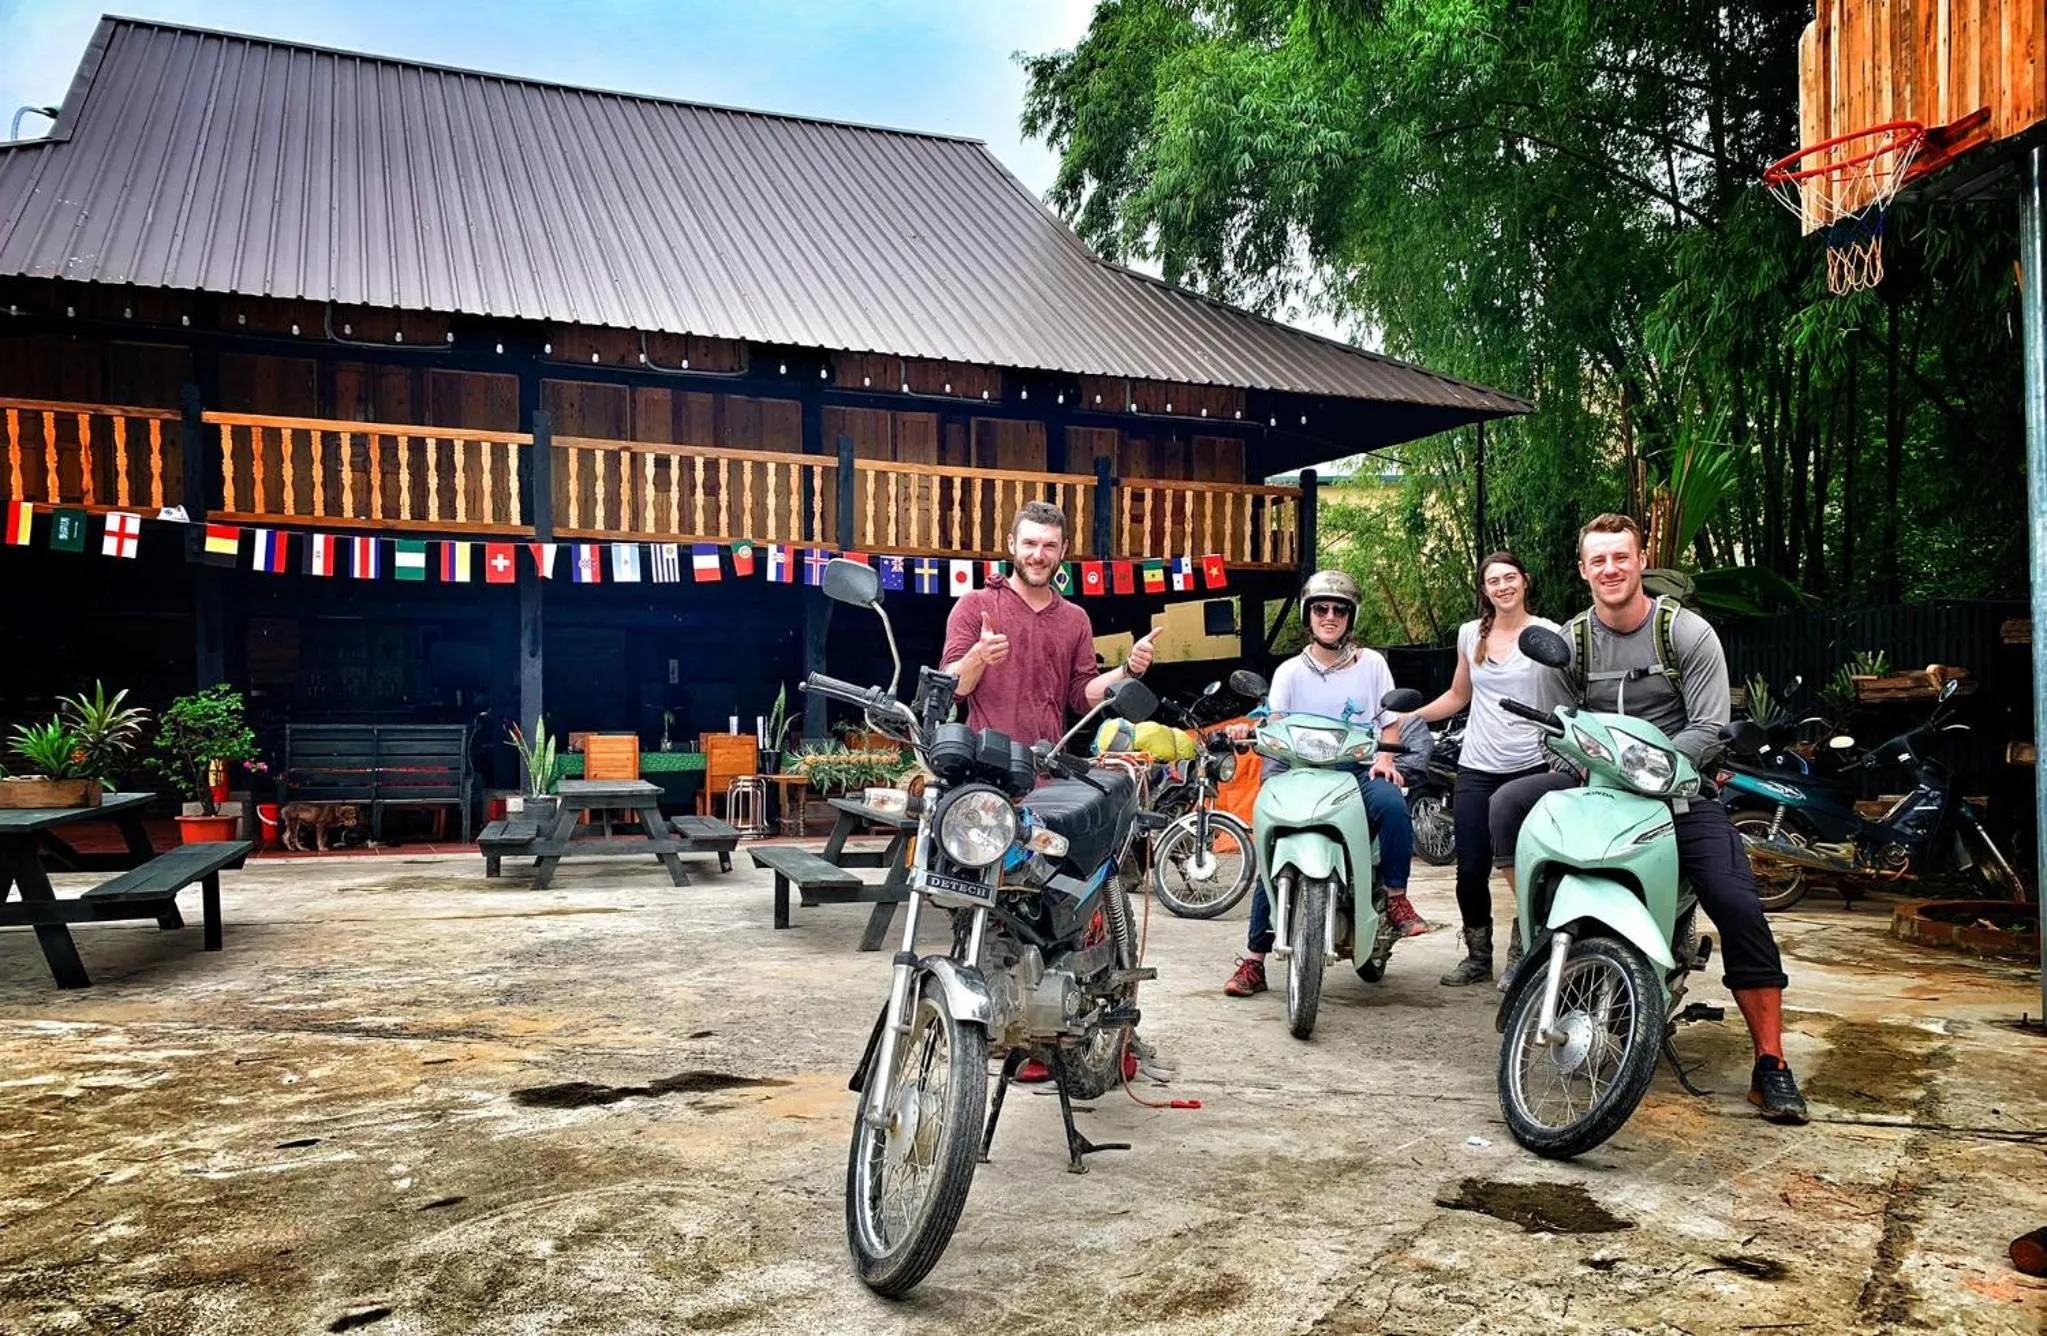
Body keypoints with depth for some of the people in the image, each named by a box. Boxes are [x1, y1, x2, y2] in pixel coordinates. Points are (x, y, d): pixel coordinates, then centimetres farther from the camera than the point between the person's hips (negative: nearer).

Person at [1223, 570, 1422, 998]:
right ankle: (1253, 959, -11)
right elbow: (1274, 723, -1)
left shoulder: (1371, 663, 12)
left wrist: (1385, 757, -8)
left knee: (1391, 803, -35)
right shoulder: (1291, 671, 10)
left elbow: (1390, 722, 12)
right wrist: (1248, 730, -24)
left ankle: (1396, 897, -15)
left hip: (1360, 770, 0)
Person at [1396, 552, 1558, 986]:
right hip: (1477, 768, 3)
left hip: (1529, 767, -3)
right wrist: (1413, 716, 10)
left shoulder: (1547, 634, -1)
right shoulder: (1471, 634, 11)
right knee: (1471, 869, 2)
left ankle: (1520, 958, 14)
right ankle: (1478, 957, 18)